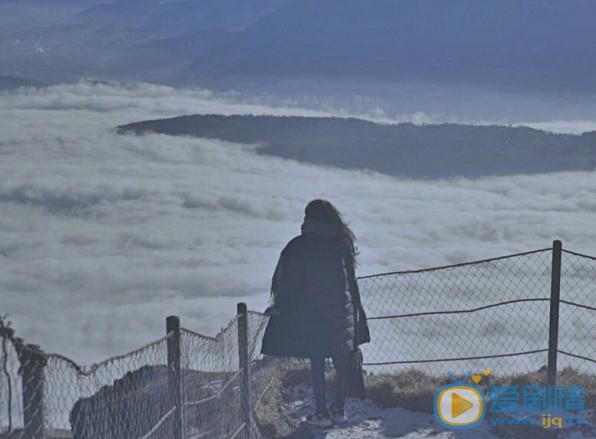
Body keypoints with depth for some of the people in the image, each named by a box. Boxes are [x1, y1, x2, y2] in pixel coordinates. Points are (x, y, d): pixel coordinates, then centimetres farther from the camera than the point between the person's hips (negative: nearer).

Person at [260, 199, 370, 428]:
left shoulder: (297, 247, -9)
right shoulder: (341, 244, -1)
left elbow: (288, 281, -5)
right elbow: (351, 280, 5)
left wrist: (279, 308, 8)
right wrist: (355, 311, 16)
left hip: (309, 316, -2)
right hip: (341, 314, 3)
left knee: (317, 365, 6)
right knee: (341, 363, 13)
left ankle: (322, 413, 10)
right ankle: (339, 410, 21)